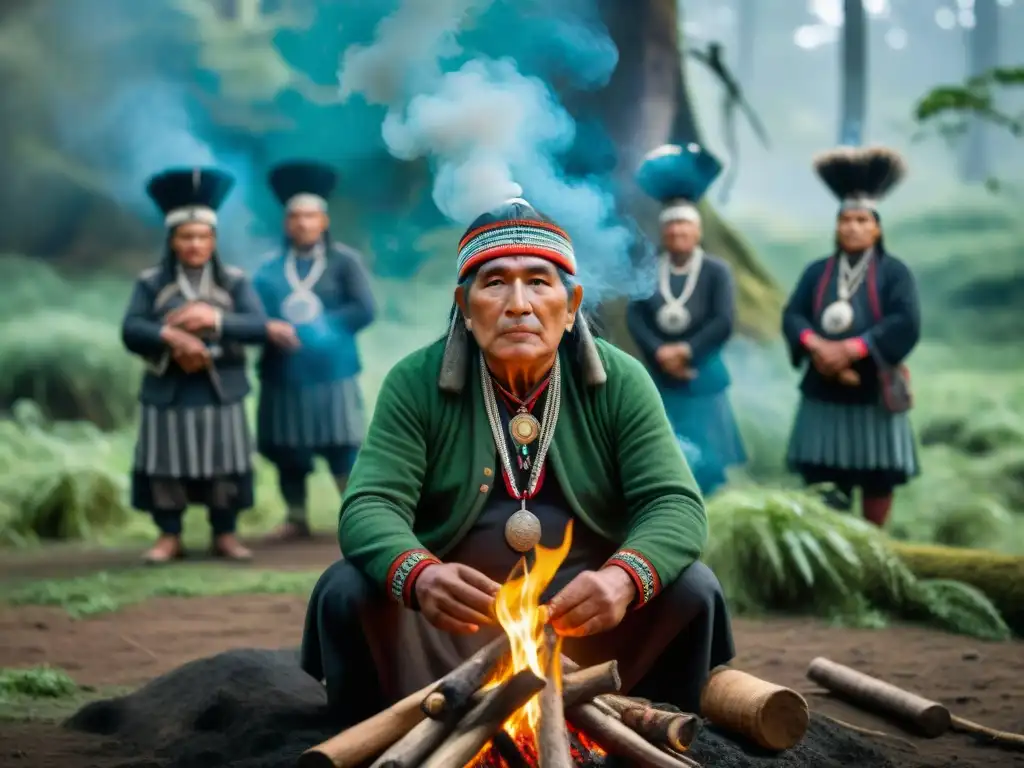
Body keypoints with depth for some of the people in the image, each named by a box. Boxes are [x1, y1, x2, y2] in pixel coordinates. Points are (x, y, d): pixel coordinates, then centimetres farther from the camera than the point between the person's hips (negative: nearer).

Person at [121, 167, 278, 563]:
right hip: (167, 391, 0)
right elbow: (130, 330, -8)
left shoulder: (234, 281, 5)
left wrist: (215, 319, -22)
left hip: (221, 391, 0)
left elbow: (258, 326, -7)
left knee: (224, 464, 3)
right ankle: (169, 537, 13)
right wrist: (170, 336, -24)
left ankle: (225, 535, 15)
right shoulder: (151, 282, 4)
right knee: (166, 465, 2)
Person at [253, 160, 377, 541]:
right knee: (286, 447, 8)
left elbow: (364, 310, -7)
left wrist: (321, 327, -15)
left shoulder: (345, 260, 0)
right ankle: (296, 519, 19)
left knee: (341, 446, -6)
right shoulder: (271, 270, 8)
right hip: (284, 372, 4)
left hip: (330, 369, -3)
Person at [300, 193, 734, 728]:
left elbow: (675, 506, -13)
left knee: (691, 589, -22)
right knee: (348, 590, -25)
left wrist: (623, 579, -37)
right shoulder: (415, 384, -8)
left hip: (583, 613, 1)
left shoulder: (619, 383, -5)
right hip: (451, 617, -1)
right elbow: (370, 507, -17)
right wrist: (419, 577, -41)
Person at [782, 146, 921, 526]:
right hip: (823, 392, 2)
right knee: (821, 480, 3)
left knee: (877, 479, 6)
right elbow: (792, 316, -1)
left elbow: (906, 324, -15)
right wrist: (818, 347, -22)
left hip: (875, 394, -2)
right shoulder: (817, 272, 8)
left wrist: (851, 349, -23)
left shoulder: (894, 272, -2)